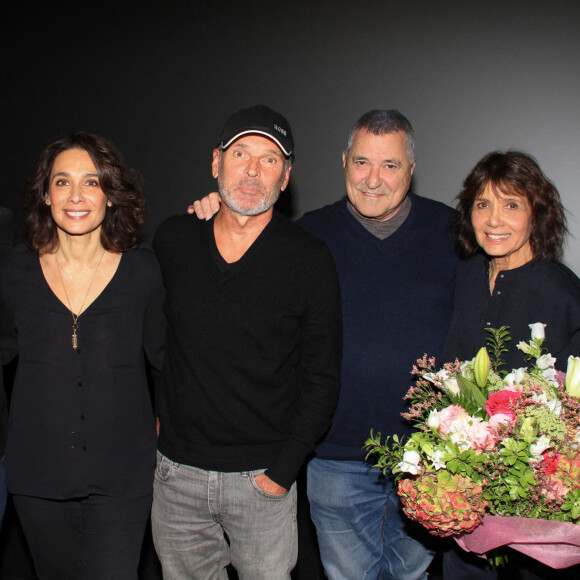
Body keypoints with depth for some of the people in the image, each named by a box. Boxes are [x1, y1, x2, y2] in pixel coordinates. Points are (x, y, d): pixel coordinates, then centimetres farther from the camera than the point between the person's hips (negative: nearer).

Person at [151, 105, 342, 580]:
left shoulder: (310, 260, -10)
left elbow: (321, 379, -7)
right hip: (177, 469, 3)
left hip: (262, 476, -3)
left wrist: (284, 469, -11)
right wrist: (159, 412, 10)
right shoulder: (172, 239, 0)